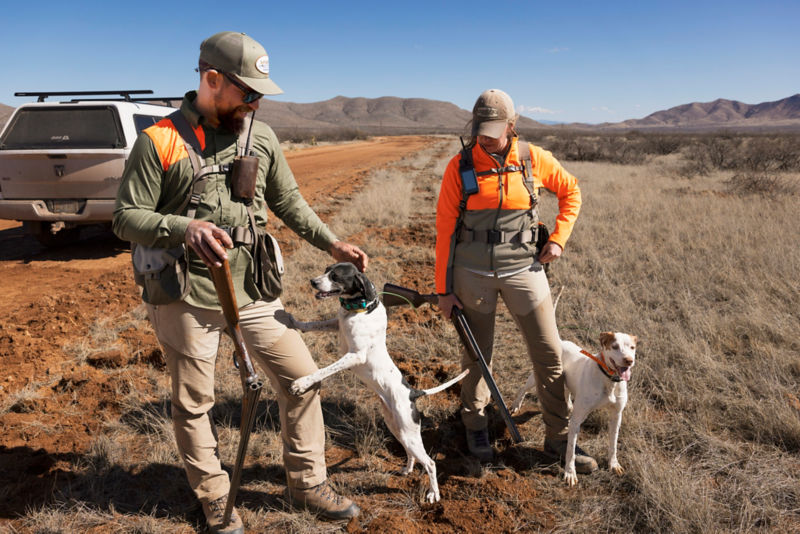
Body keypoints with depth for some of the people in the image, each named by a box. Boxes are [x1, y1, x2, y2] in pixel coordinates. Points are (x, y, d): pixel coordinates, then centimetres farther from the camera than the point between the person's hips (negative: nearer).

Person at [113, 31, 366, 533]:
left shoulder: (261, 136, 5)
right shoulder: (160, 141, -9)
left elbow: (289, 201, 13)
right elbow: (127, 217, -8)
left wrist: (332, 242, 4)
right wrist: (184, 228, -26)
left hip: (253, 289, 4)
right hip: (187, 299, -4)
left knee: (302, 379, 6)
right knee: (194, 404, 10)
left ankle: (308, 483, 26)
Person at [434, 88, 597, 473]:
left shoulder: (533, 159, -3)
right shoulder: (460, 166, -6)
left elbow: (571, 191, 14)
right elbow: (445, 228, -5)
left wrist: (558, 238, 1)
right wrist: (444, 289, -5)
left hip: (523, 269, 1)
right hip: (473, 273, -1)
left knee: (550, 355, 4)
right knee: (476, 356, 12)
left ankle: (558, 439, 22)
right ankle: (476, 428, 35)